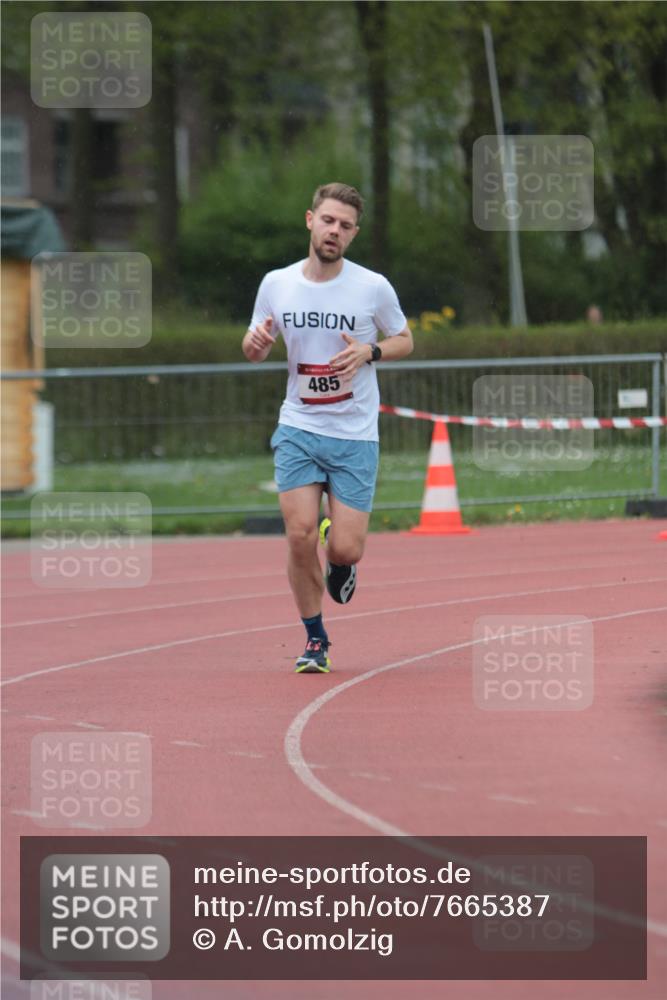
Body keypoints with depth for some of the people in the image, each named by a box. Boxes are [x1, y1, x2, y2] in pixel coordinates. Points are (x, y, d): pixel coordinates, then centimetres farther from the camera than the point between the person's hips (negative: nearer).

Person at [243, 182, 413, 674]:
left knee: (344, 549, -7)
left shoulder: (373, 288, -6)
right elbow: (255, 350, 13)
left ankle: (340, 559, 32)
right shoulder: (276, 284, 1)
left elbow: (404, 341, 8)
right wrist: (256, 342, -12)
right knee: (300, 536, -11)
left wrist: (369, 351, -13)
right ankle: (316, 641, 7)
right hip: (298, 429, 1)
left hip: (355, 435, -1)